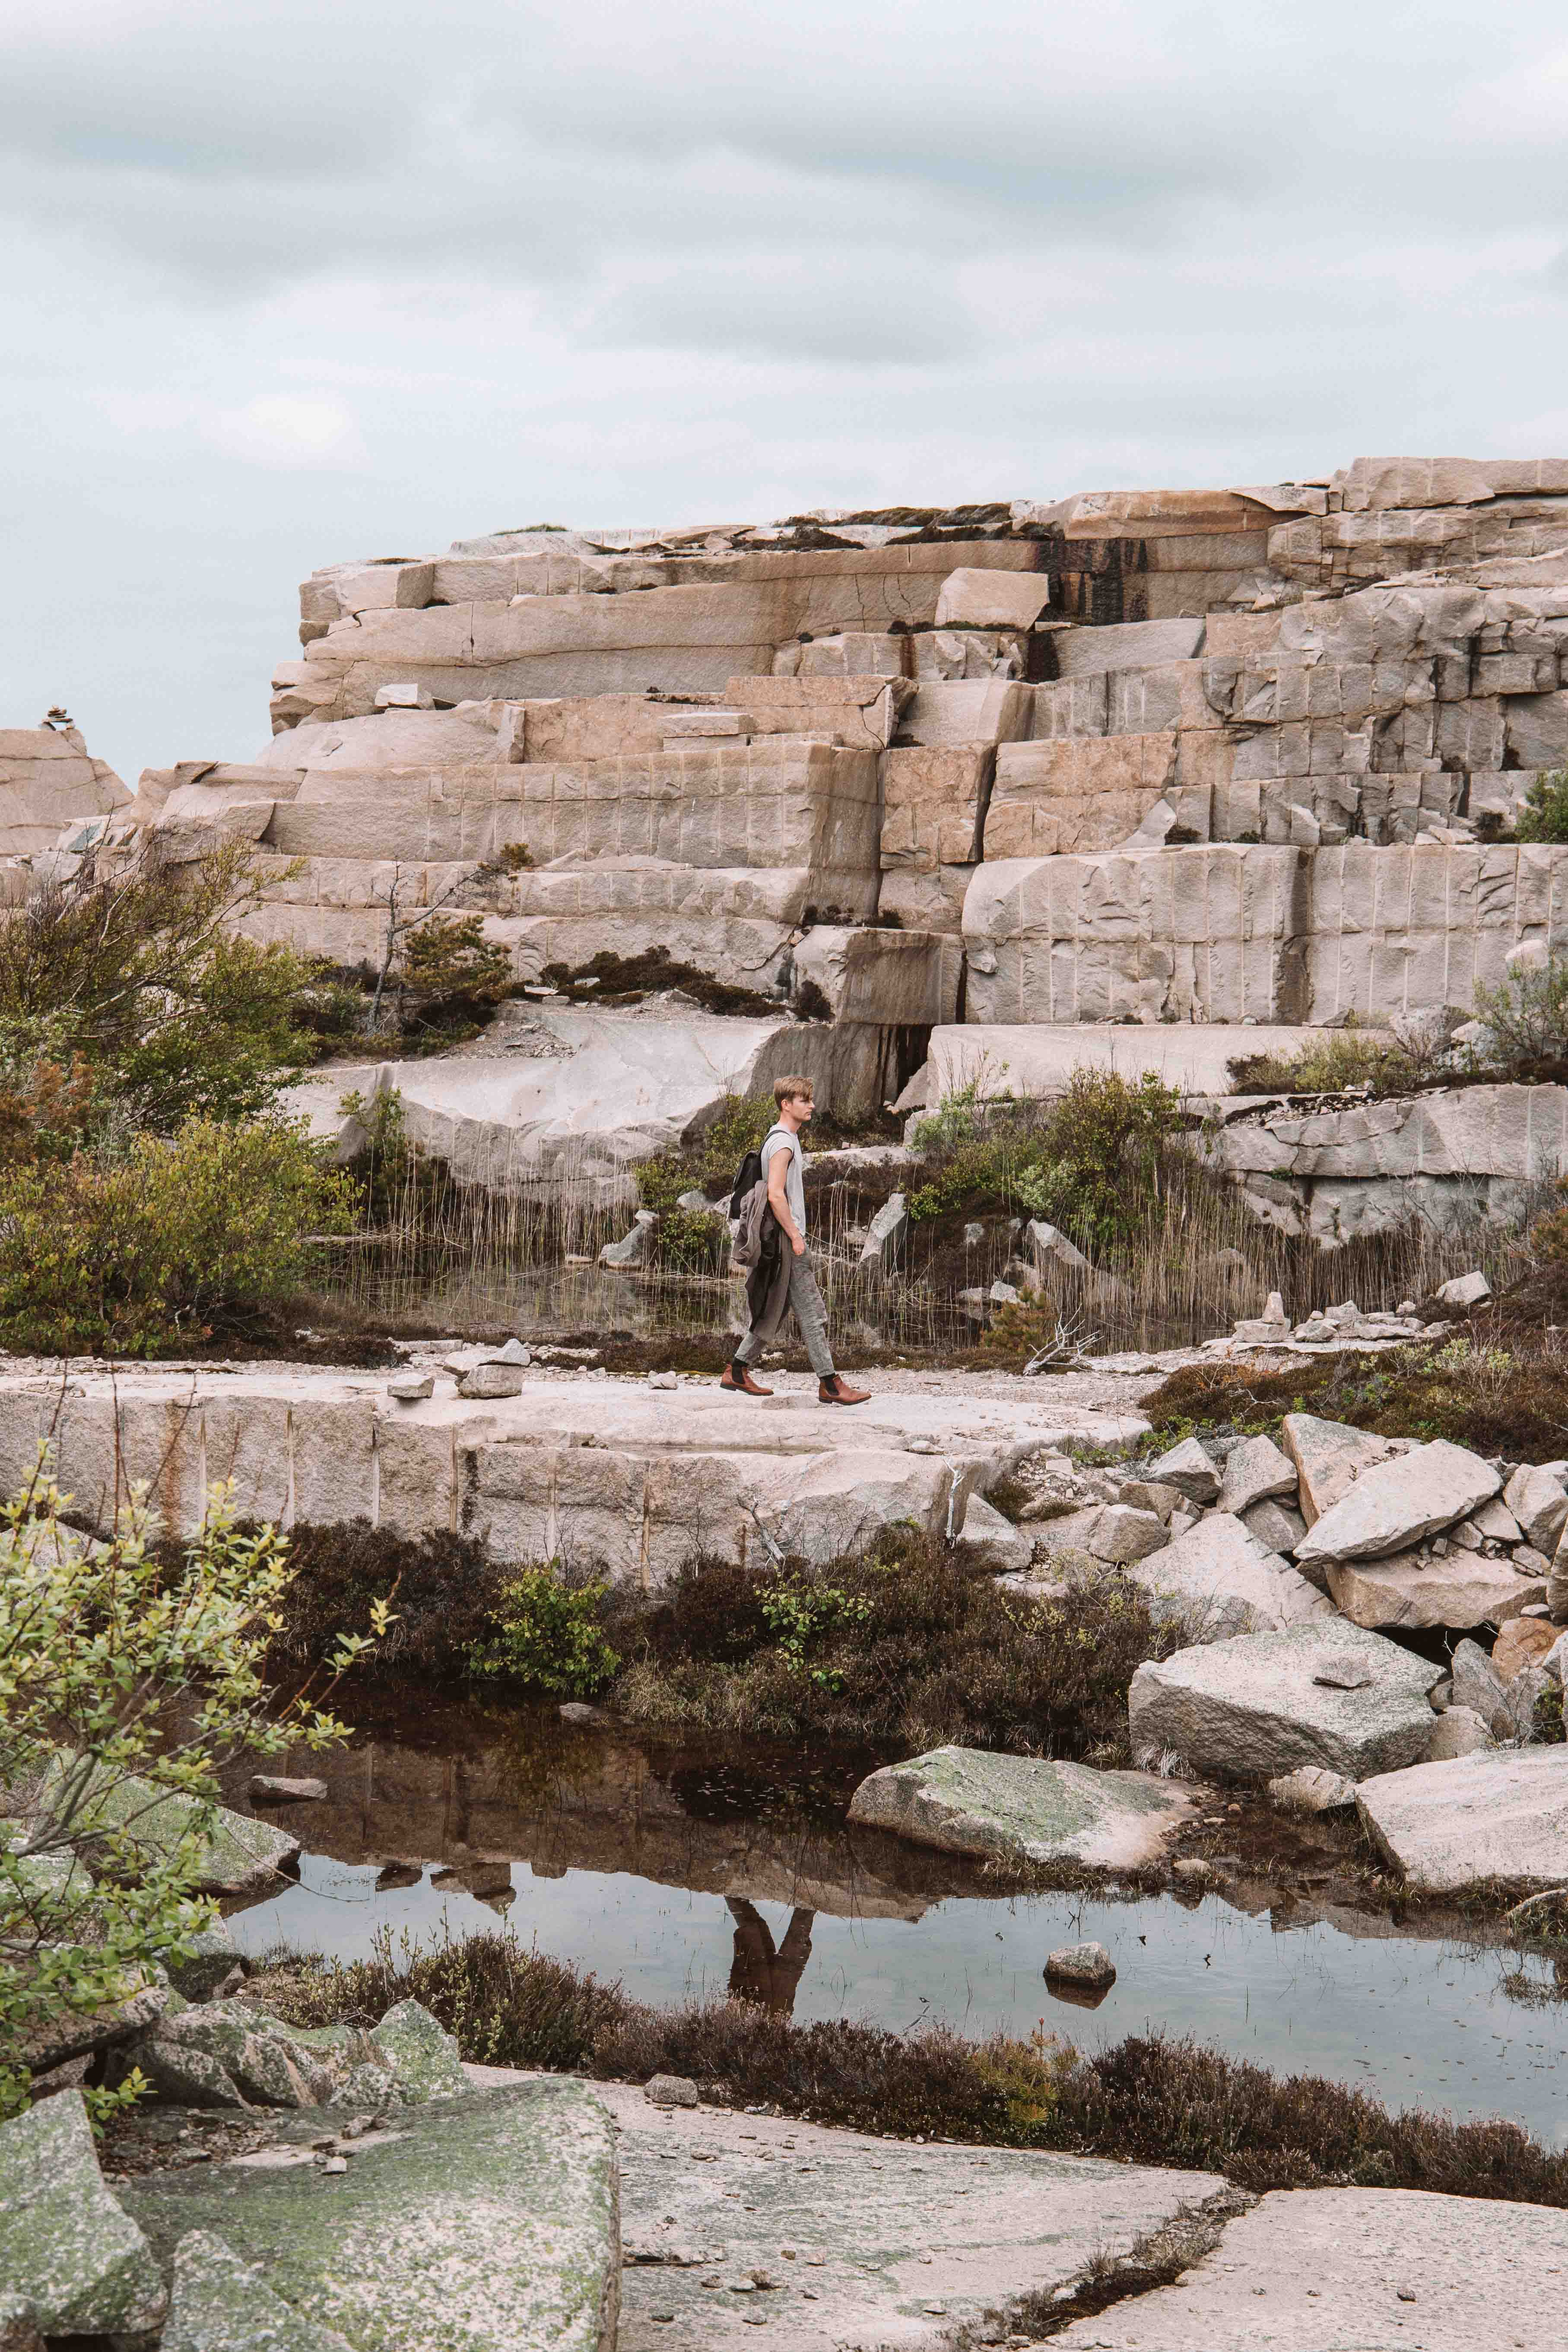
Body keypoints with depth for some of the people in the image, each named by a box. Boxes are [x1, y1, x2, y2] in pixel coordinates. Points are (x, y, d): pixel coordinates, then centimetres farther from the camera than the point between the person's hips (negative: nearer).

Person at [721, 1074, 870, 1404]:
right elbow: (776, 1195, -23)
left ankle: (737, 1371, 17)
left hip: (783, 1238, 10)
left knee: (776, 1311, 14)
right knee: (812, 1312, -8)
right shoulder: (783, 1143, -15)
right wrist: (795, 1236, -21)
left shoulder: (785, 1139, 18)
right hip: (786, 1238, -10)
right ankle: (829, 1384, -8)